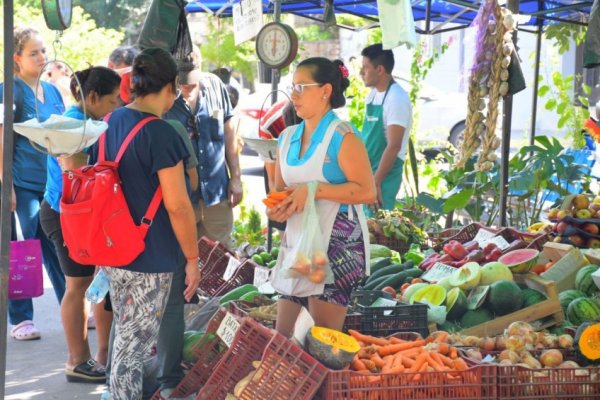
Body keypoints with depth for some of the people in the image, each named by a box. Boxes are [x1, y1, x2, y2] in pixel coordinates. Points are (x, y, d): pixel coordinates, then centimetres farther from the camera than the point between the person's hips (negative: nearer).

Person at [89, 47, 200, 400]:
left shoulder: (108, 124, 8)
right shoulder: (160, 133, -18)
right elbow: (177, 205, -20)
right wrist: (193, 258, -11)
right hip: (150, 256, -8)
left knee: (124, 335, 21)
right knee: (135, 344, 1)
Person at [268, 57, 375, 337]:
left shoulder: (341, 136, -10)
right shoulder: (288, 137, 12)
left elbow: (367, 191, -17)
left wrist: (313, 190, -21)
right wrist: (276, 209, -2)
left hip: (337, 244, -7)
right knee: (283, 336, 8)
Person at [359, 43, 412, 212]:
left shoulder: (396, 99, -17)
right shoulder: (373, 94, 9)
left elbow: (394, 146, -21)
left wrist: (376, 182, -22)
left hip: (385, 175, -8)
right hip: (366, 172, 8)